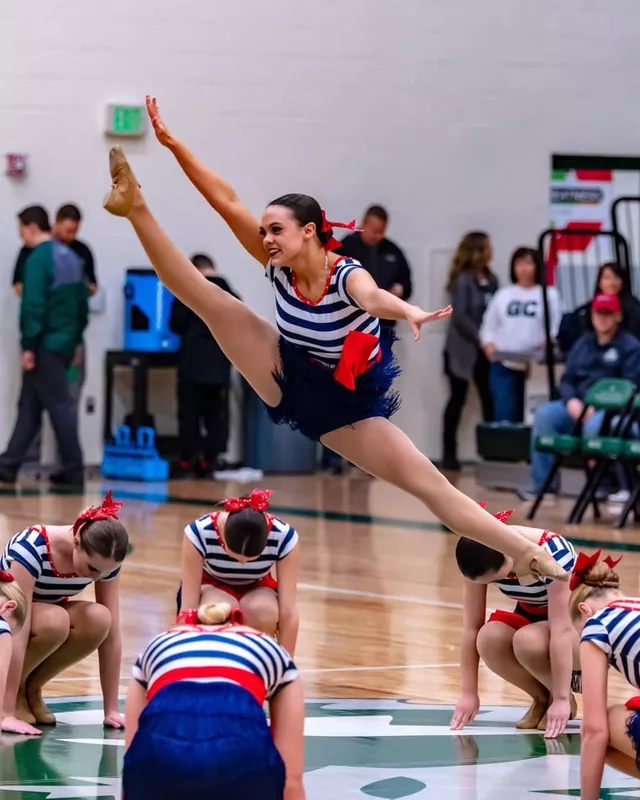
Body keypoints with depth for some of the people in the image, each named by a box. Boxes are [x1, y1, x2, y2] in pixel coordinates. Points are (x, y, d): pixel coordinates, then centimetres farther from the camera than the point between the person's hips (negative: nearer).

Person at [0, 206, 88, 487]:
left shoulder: (38, 259, -14)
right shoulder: (71, 257, 12)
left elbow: (34, 306, -20)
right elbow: (82, 303, 14)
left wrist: (29, 346, -18)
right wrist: (75, 339, 18)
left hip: (45, 344, -8)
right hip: (65, 343, 8)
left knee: (58, 405, -4)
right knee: (29, 404, 11)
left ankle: (74, 470, -2)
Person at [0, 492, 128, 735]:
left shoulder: (103, 559, -19)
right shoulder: (32, 548, -35)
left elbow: (111, 634, -15)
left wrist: (111, 709, -17)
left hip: (46, 615, 5)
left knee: (98, 619, -28)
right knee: (54, 620, -37)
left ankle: (31, 689, -8)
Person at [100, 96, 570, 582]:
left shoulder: (346, 276, -28)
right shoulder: (280, 265, -13)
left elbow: (373, 297, -54)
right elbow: (226, 201, -15)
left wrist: (407, 311, -77)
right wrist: (171, 144, -20)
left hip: (346, 408, -4)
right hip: (289, 382, 4)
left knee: (428, 482, -13)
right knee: (205, 298, -10)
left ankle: (525, 553, -13)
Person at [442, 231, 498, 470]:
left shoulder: (491, 280, 9)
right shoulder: (463, 280, -8)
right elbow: (459, 316, -14)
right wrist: (480, 339, -21)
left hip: (485, 351, 5)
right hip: (462, 350, -5)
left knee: (490, 399, -4)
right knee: (457, 399, 0)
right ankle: (449, 453, 6)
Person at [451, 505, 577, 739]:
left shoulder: (553, 555, -34)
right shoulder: (482, 559, -19)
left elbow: (561, 630, -34)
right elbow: (471, 627, -16)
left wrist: (561, 699, -34)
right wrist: (468, 692, -17)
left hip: (580, 625, -5)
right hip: (533, 619, 5)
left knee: (526, 640, -36)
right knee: (489, 638, -29)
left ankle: (564, 701, -7)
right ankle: (541, 698, -4)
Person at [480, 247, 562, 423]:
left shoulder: (549, 294, 7)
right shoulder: (503, 295, 16)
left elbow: (556, 329, 0)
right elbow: (489, 327, 16)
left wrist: (547, 342, -19)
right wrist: (489, 345, -2)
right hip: (504, 366, 2)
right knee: (504, 416, -4)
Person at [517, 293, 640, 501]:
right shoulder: (582, 344, 18)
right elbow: (567, 380, 17)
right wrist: (571, 401, -7)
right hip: (578, 406, 6)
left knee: (594, 424, -39)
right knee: (544, 414, -20)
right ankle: (542, 482, -20)